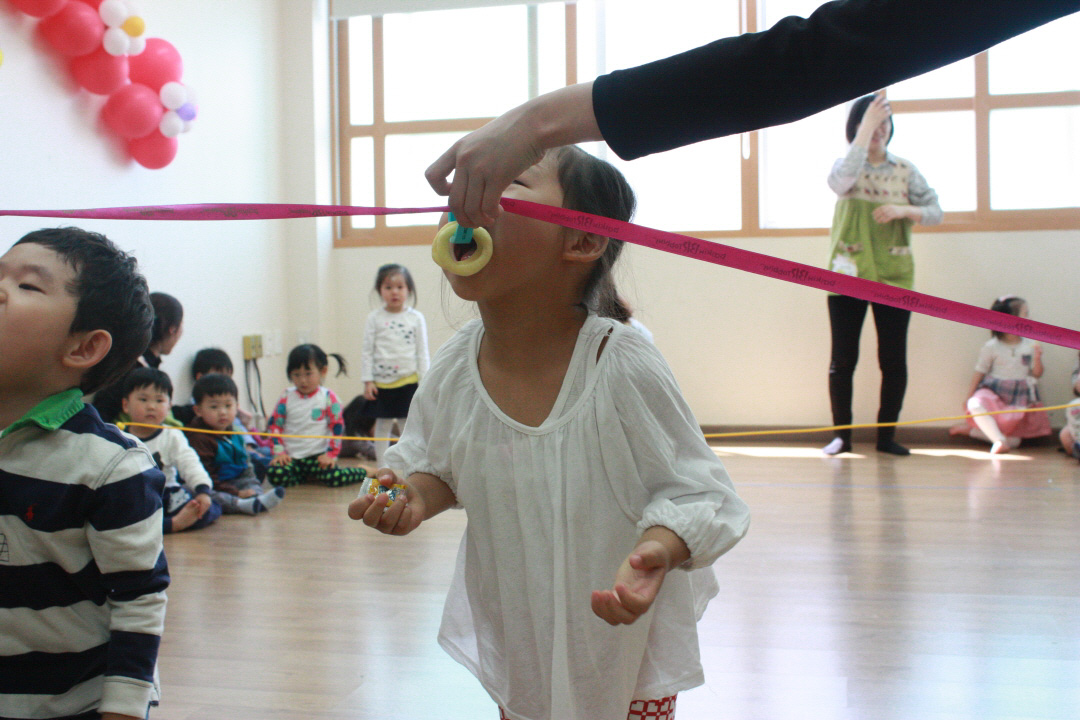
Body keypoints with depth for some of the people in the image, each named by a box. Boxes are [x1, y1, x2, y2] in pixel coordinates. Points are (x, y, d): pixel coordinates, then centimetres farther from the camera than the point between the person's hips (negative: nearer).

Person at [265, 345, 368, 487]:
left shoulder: (328, 397, -1)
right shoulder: (287, 397, 5)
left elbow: (337, 427, -1)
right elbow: (274, 425, 6)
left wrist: (331, 454, -8)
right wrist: (279, 452, -4)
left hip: (317, 455, -2)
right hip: (290, 457, 2)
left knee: (334, 477, -27)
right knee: (274, 474, -28)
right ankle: (306, 476, 0)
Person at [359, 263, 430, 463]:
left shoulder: (416, 318, 2)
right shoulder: (374, 318, 2)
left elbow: (422, 353, 3)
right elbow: (367, 352, 3)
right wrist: (367, 381, -3)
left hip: (408, 381, -1)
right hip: (381, 383, 1)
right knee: (382, 425, 8)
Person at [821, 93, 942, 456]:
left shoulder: (905, 170, 9)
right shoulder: (846, 166, 4)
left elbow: (935, 212, 7)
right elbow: (842, 178, -22)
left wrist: (903, 210, -13)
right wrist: (867, 125, -21)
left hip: (894, 275, 2)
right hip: (848, 274, -1)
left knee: (894, 360, 0)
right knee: (842, 359, 0)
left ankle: (887, 434, 11)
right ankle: (842, 434, 9)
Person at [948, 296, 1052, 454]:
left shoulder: (1030, 345, 2)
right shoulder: (992, 346, -5)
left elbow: (1037, 374, 6)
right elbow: (979, 372, 0)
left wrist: (1037, 358, -13)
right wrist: (969, 396, -5)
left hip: (1020, 397, 2)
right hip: (994, 392, -2)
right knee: (975, 404, -36)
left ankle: (971, 430, 3)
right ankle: (999, 440, -33)